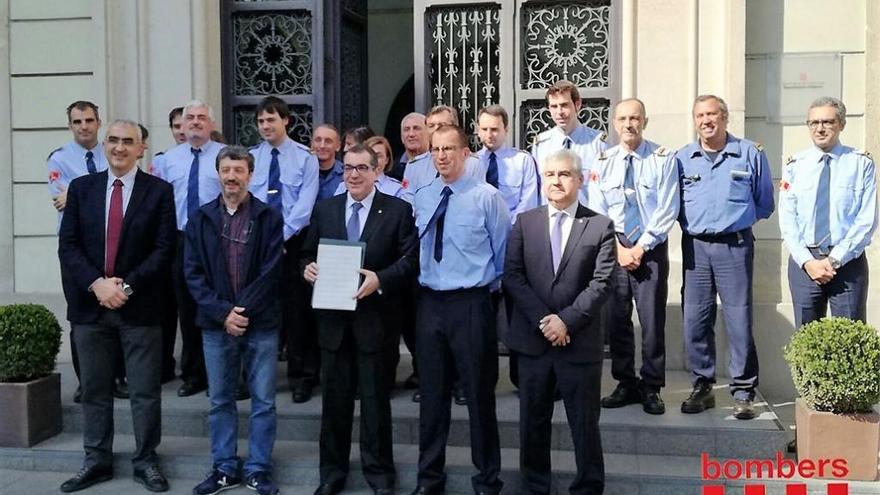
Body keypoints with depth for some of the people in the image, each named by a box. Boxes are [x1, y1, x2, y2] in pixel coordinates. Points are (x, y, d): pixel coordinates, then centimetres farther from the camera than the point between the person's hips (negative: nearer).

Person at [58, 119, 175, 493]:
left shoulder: (159, 191, 0)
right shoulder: (81, 188, 8)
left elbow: (164, 250, -6)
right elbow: (67, 245, 2)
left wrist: (127, 285, -14)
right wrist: (97, 284, -12)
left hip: (139, 306, -2)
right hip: (89, 304, 3)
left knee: (145, 391, 4)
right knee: (94, 389, 11)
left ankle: (146, 461, 17)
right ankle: (97, 461, 23)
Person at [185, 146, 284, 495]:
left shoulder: (269, 217, 0)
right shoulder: (200, 219, 6)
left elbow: (271, 271, -7)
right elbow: (193, 272, 0)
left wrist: (243, 311, -13)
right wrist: (223, 312, -11)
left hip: (261, 323, -2)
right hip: (216, 323, 2)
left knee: (263, 401, 4)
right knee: (220, 400, 10)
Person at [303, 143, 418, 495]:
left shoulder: (398, 210, -2)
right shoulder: (324, 209, 10)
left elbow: (411, 259, -7)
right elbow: (308, 253, 13)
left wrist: (380, 279, -21)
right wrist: (308, 267, -9)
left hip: (375, 319, -3)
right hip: (333, 318, 3)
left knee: (375, 400, 6)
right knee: (335, 399, 13)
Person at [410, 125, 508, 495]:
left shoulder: (487, 197, -7)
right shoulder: (421, 198, 8)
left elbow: (503, 252, 0)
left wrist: (486, 286, 7)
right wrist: (421, 282, 7)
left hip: (471, 304, -4)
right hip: (429, 302, 4)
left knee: (479, 394, 6)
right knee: (432, 394, 13)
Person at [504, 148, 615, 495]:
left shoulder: (600, 226, 1)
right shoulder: (524, 222, 6)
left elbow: (601, 283, -7)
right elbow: (512, 276, -1)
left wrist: (567, 320, -16)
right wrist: (542, 319, -12)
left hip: (580, 342, -2)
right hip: (532, 339, 2)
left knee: (584, 423, 7)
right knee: (533, 421, 12)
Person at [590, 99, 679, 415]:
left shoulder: (663, 159, -3)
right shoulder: (603, 162, 6)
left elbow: (668, 210, -7)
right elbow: (597, 211, 3)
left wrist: (640, 248, -11)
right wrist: (619, 249, -6)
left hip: (651, 248, -2)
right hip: (613, 248, 3)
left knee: (652, 320, 0)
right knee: (616, 318, 5)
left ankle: (651, 389, 12)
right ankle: (626, 384, 18)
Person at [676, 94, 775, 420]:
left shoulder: (751, 154, 4)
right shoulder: (682, 158, 9)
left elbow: (765, 204, 10)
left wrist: (735, 219, 6)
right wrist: (692, 223, 5)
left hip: (735, 245, -2)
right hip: (694, 246, 3)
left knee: (739, 320, -4)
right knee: (695, 320, 4)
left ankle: (743, 392, 6)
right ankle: (702, 387, 16)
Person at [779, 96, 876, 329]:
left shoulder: (861, 163, 0)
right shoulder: (794, 166, 5)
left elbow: (867, 220, -5)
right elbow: (787, 220, 1)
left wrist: (835, 260, -13)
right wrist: (807, 261, -10)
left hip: (848, 261, -2)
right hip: (804, 261, 2)